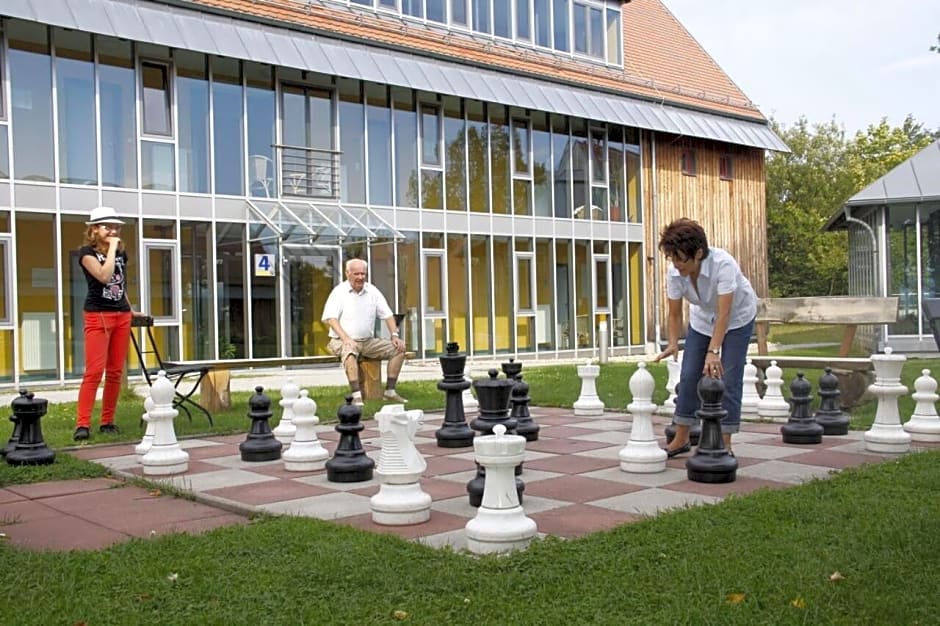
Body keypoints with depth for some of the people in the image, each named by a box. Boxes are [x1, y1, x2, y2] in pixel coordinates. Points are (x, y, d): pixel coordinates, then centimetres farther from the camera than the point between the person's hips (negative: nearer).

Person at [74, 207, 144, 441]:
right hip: (98, 316, -6)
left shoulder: (121, 253, 14)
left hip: (122, 316, 6)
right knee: (94, 371, -12)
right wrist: (111, 248, -13)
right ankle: (82, 424, -11)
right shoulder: (87, 252, -3)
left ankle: (108, 422, 11)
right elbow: (104, 276, -20)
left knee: (115, 372, 5)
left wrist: (130, 310, 18)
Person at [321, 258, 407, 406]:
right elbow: (330, 318, -17)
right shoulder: (339, 292, -7)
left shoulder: (372, 291, 7)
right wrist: (345, 338, -30)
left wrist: (395, 335, -4)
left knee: (398, 349, -9)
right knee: (350, 352, -39)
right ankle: (357, 396, -43)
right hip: (343, 341, -5)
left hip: (368, 341, 6)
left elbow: (387, 314, 10)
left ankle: (390, 392, -6)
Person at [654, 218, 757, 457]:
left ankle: (725, 444, -3)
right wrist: (673, 343, -31)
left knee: (728, 378, -11)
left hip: (738, 316, -4)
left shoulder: (723, 264, -38)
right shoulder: (674, 273, -23)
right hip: (702, 317, 5)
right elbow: (675, 314, -14)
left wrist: (713, 351, -51)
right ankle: (681, 439, 11)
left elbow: (724, 313, -42)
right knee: (689, 376, 0)